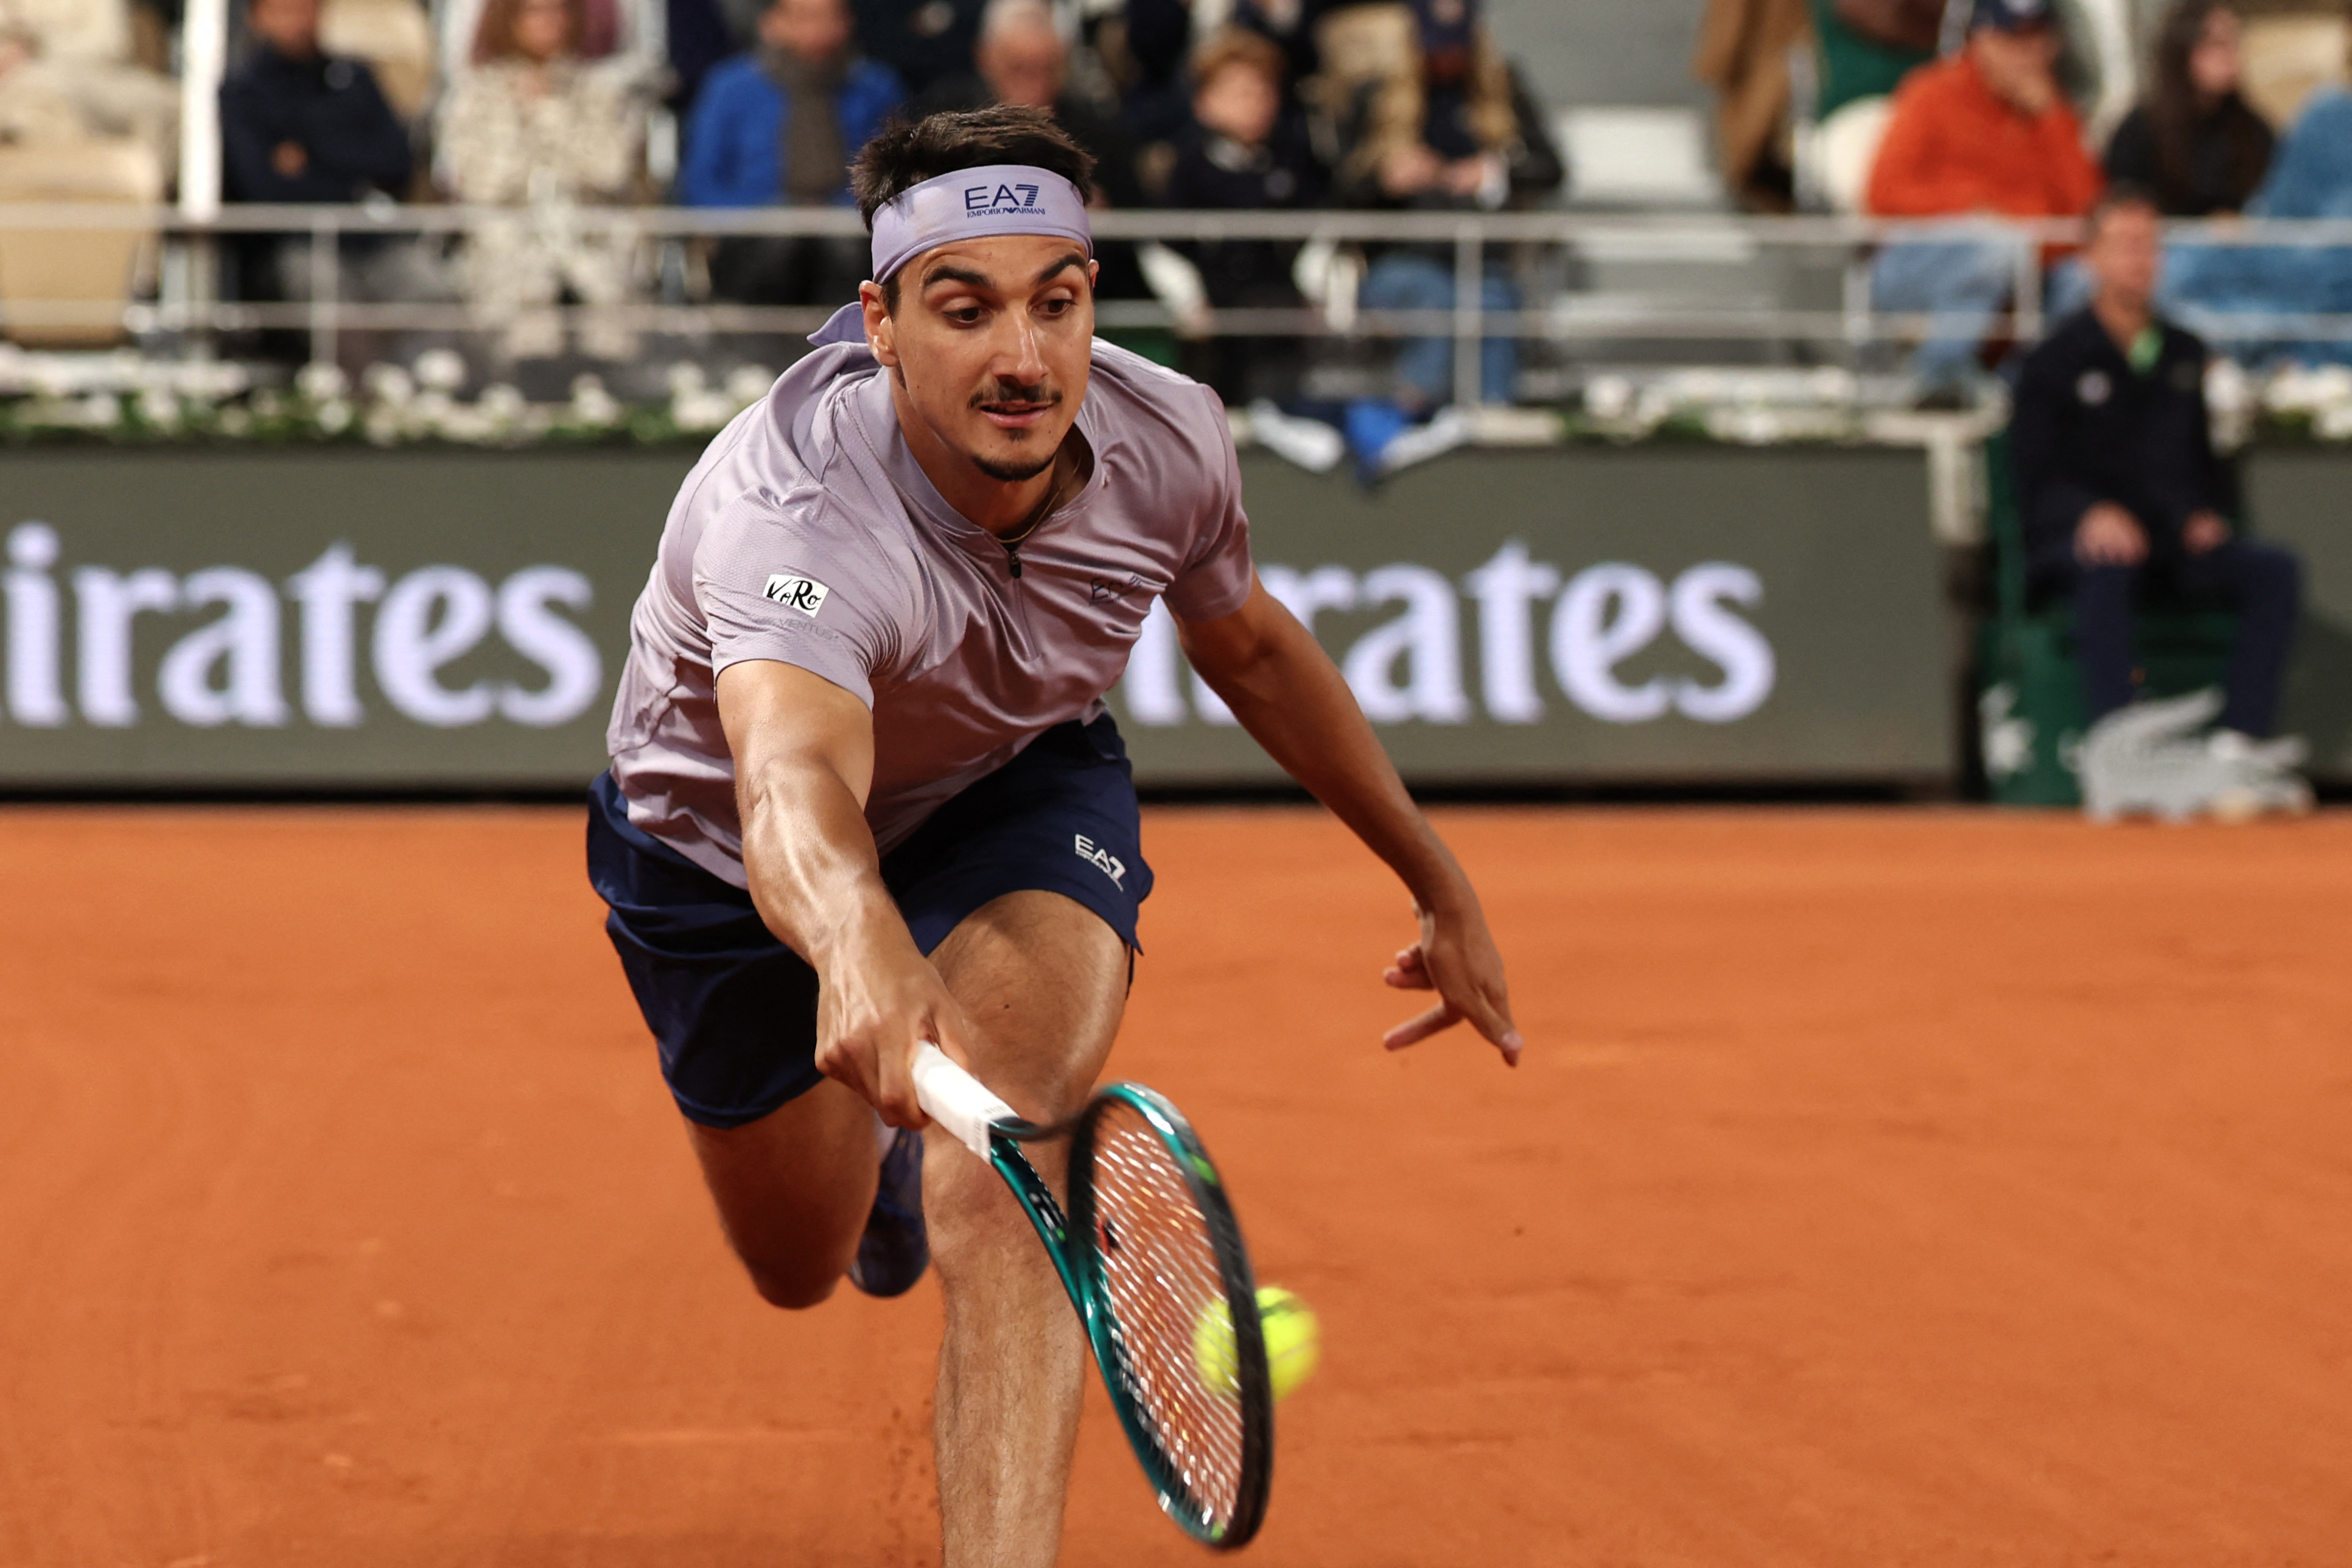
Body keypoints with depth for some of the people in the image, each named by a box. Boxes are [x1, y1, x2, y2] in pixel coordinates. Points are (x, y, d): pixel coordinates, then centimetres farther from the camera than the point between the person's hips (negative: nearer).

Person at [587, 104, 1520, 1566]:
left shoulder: (1168, 442, -26)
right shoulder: (796, 522, -44)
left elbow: (1249, 643, -1)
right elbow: (791, 791, -64)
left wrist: (1437, 879, 7)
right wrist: (855, 943, -88)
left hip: (1019, 790, 1)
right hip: (732, 852, -1)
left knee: (995, 1191, -29)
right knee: (803, 1267, 20)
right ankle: (879, 1134, 56)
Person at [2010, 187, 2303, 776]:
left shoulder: (2183, 353, 20)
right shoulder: (2056, 360, 5)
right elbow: (2037, 483, -2)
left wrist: (2212, 514, 3)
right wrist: (2092, 513, -24)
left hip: (2179, 539, 5)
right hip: (2084, 539, -4)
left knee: (2274, 570, -24)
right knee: (2104, 569, -41)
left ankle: (2240, 741, -32)